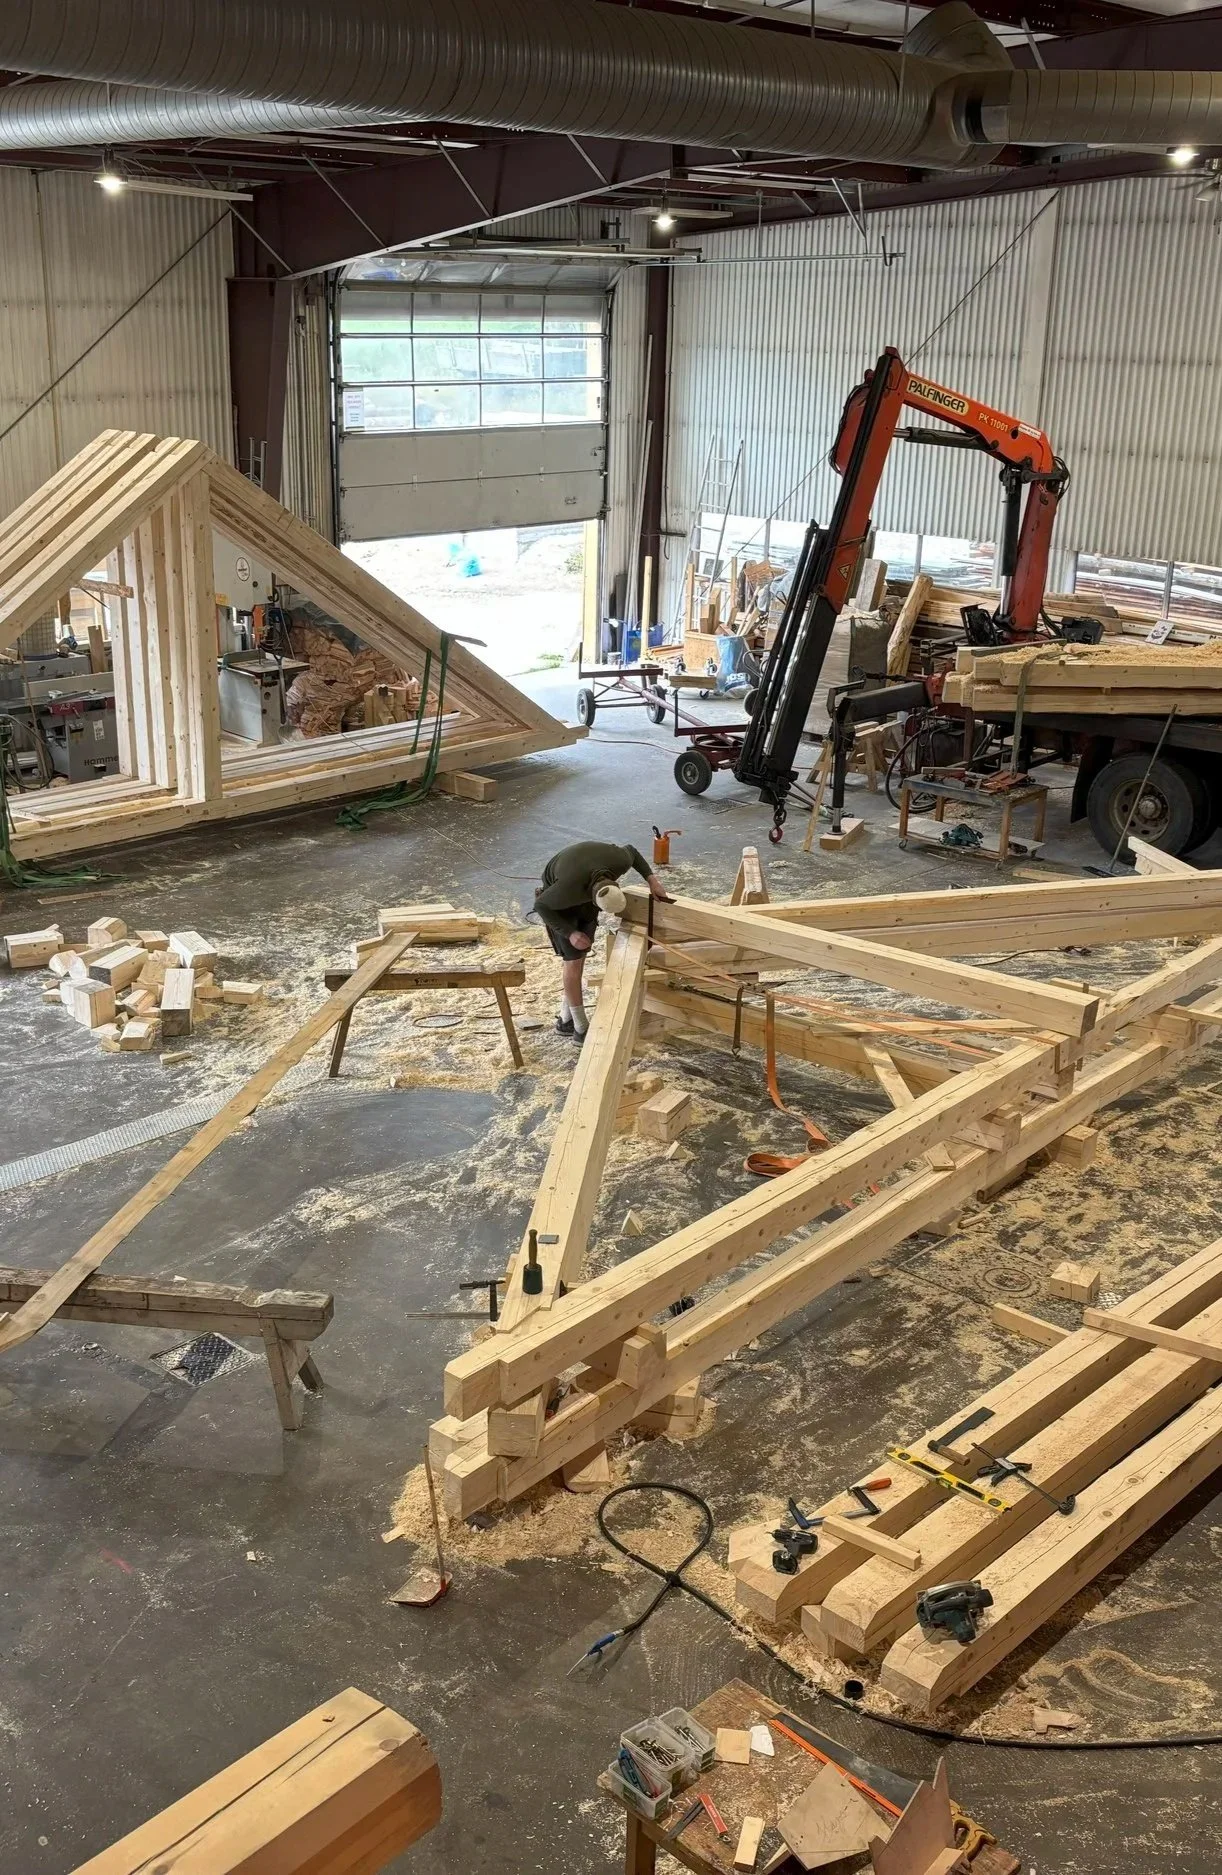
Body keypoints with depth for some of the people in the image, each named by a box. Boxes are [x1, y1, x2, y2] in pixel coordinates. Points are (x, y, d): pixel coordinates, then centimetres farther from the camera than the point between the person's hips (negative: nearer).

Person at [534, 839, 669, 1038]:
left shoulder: (619, 862, -31)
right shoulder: (569, 887, -44)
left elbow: (631, 851, -5)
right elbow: (541, 905, -25)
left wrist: (651, 879, -14)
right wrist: (570, 933, -28)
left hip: (586, 892, 6)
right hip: (557, 900, -6)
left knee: (580, 955, 10)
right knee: (573, 961, -7)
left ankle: (566, 1019, 22)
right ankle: (581, 1027, 3)